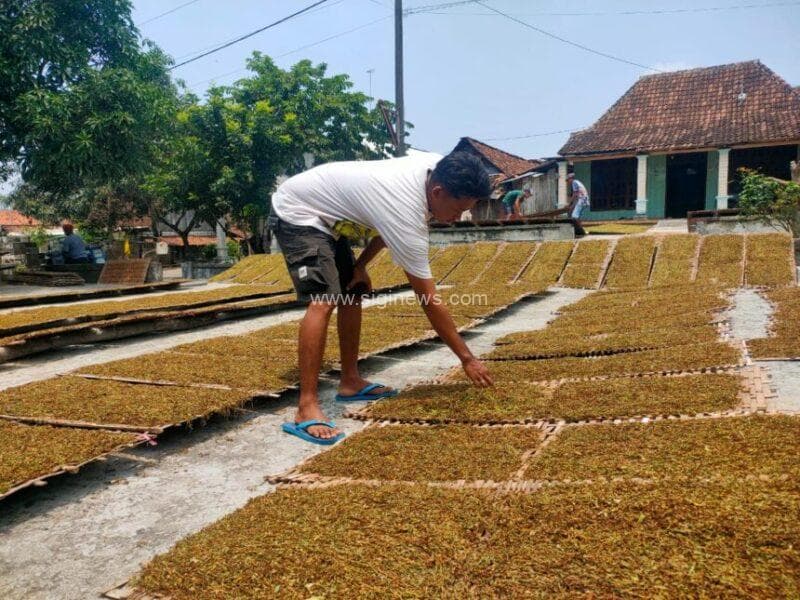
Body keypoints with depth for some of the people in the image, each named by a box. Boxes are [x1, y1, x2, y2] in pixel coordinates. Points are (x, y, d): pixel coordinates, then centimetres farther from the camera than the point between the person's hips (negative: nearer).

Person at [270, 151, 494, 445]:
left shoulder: (432, 166, -9)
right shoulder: (407, 217, -33)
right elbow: (430, 301, -27)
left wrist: (360, 264, 5)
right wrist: (467, 358, -19)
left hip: (323, 215, 10)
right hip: (295, 212, -10)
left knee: (351, 293, 11)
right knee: (324, 300, -26)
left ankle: (350, 381, 20)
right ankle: (306, 410, -24)